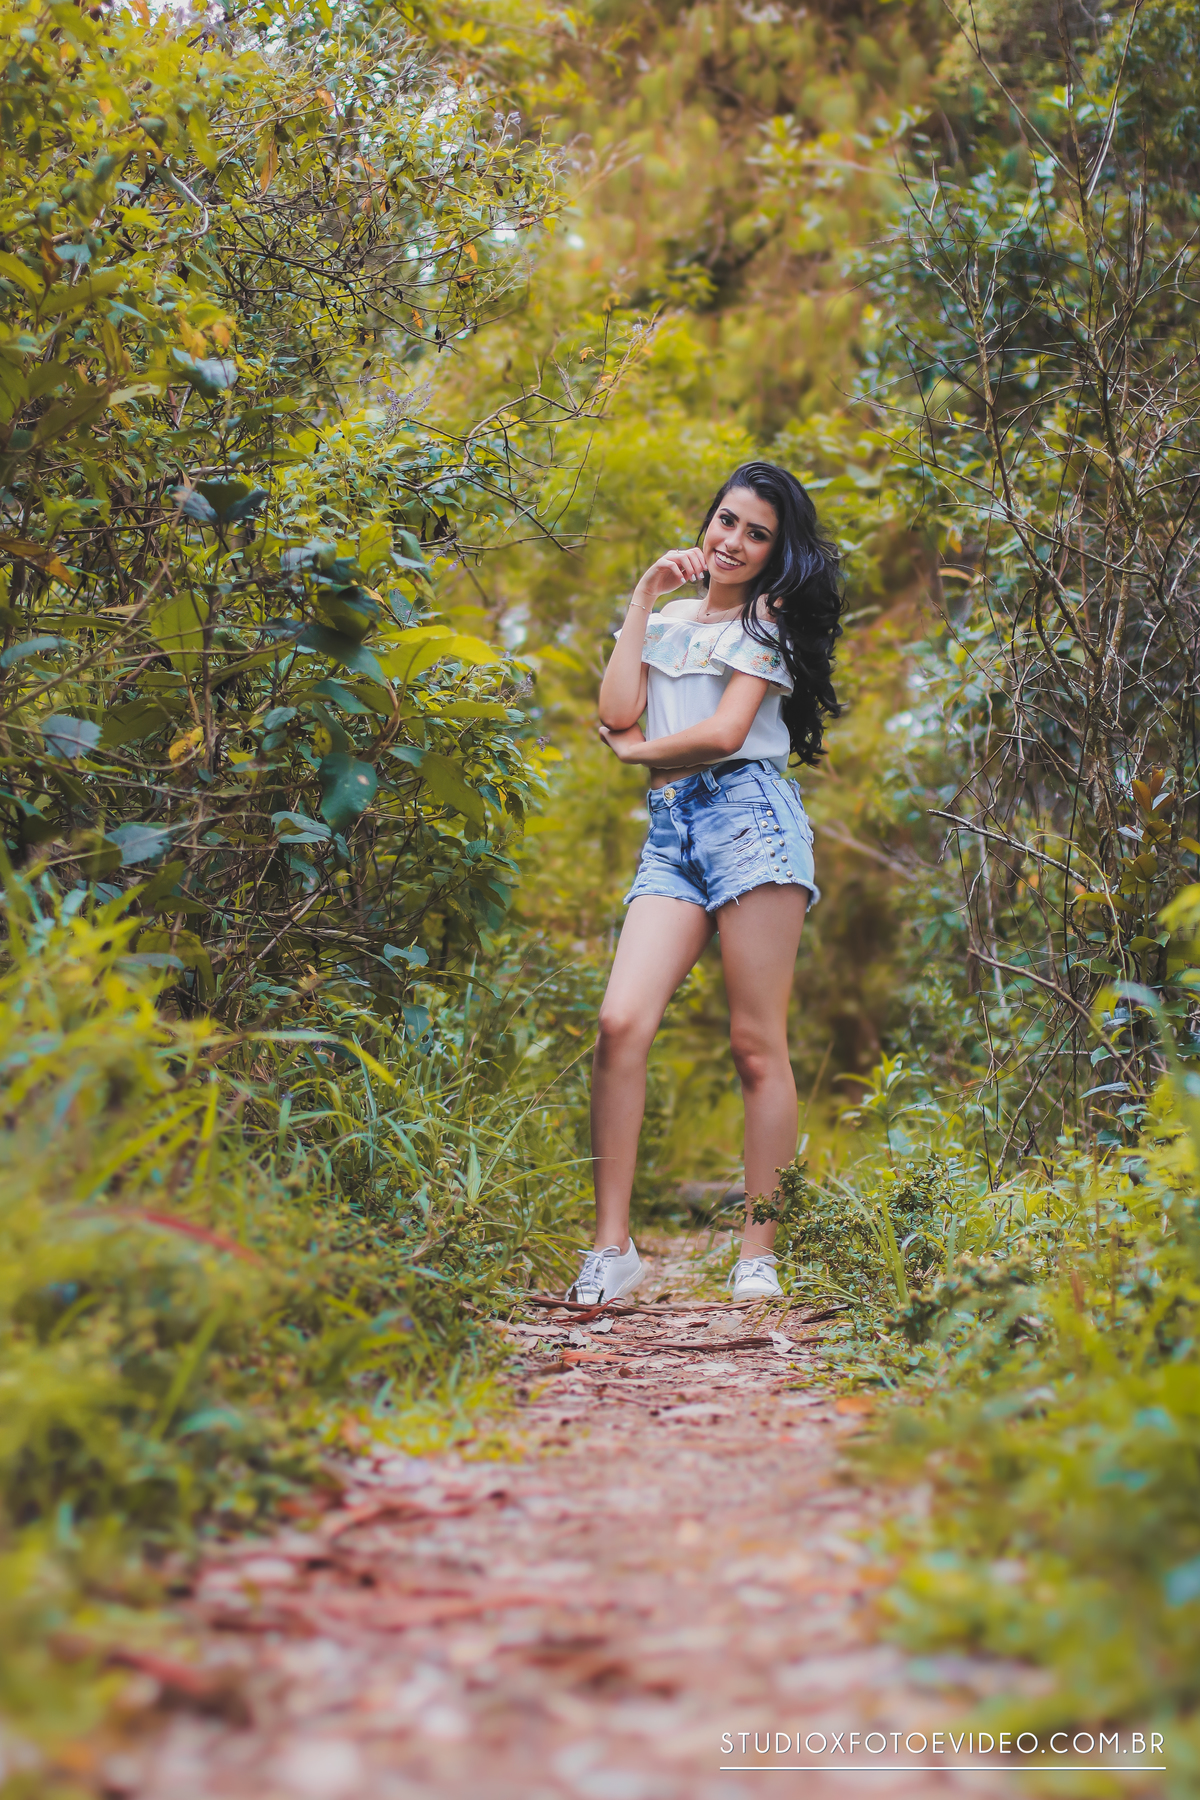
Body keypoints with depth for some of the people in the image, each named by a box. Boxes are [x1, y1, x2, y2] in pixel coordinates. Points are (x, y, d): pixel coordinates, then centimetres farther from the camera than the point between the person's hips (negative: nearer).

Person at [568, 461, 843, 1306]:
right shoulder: (669, 619, 24)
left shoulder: (769, 620, 10)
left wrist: (639, 749, 10)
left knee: (757, 1044, -6)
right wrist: (644, 597, 10)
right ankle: (613, 1246, -11)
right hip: (671, 831, 4)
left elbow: (725, 732, -4)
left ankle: (759, 1255, -1)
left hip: (747, 815, -4)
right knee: (621, 1022, -14)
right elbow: (617, 712, 7)